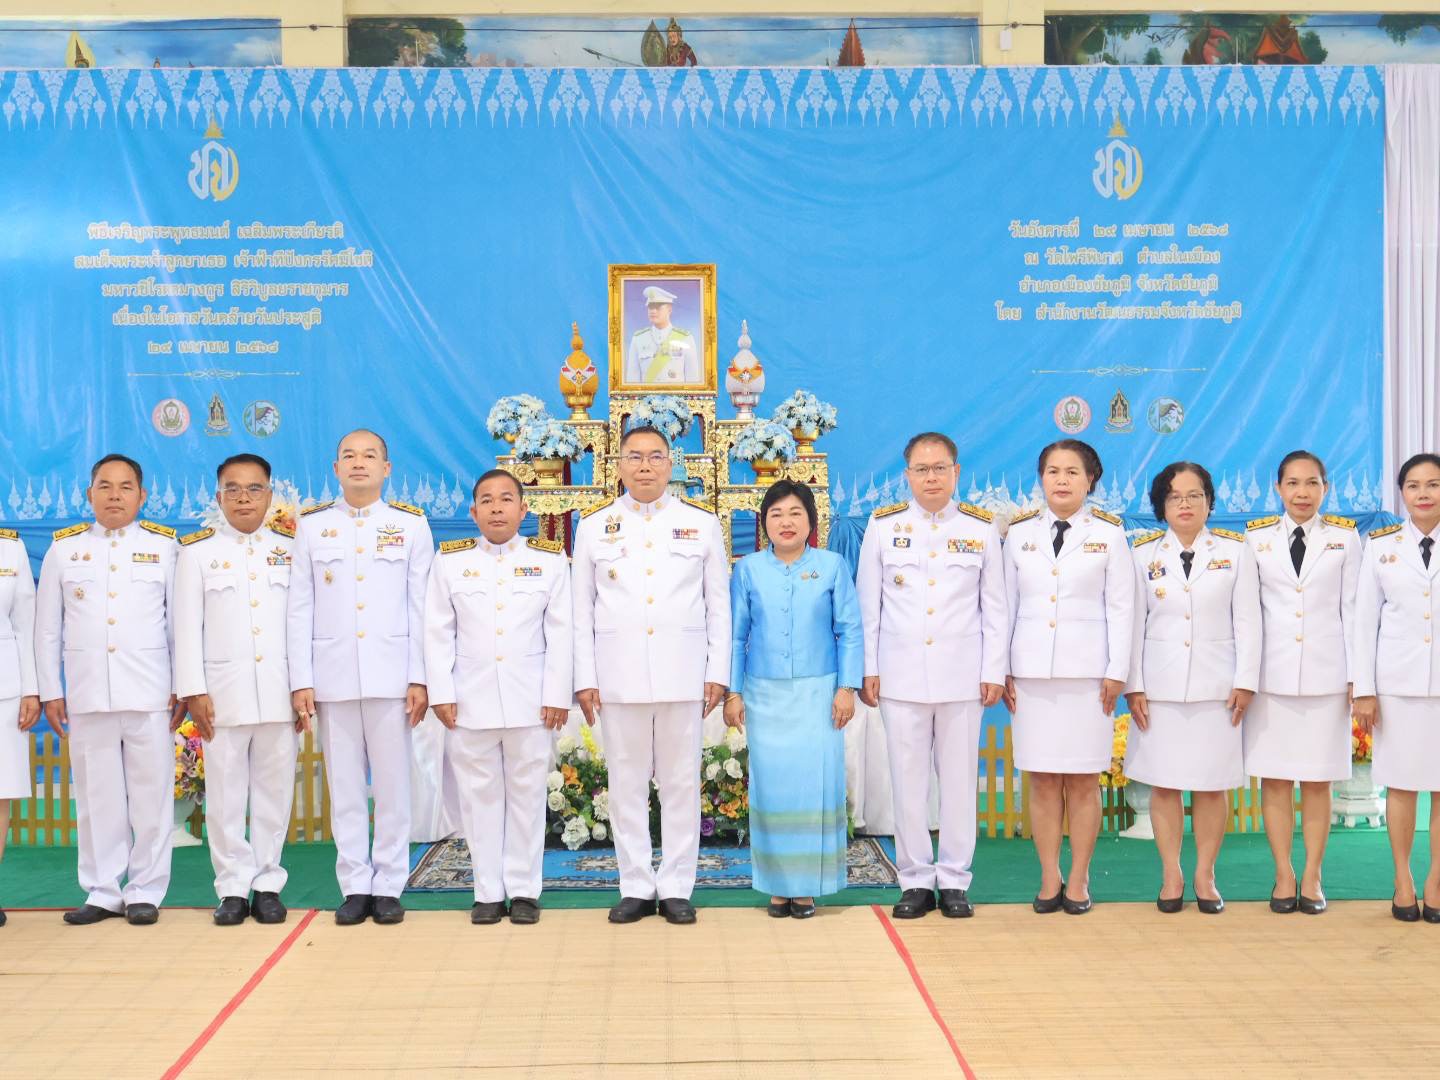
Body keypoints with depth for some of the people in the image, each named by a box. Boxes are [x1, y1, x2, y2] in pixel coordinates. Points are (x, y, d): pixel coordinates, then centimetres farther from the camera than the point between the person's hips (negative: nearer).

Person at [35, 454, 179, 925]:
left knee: (151, 794, 1)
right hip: (87, 694, 2)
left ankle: (144, 892, 10)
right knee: (97, 796, 6)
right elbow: (47, 627, 10)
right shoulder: (64, 548, 9)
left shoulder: (164, 546, 5)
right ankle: (103, 892, 14)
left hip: (149, 693, -1)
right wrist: (50, 691, 5)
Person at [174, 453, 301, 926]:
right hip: (223, 691, -1)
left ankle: (267, 885, 14)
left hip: (280, 691, 1)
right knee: (226, 793, 2)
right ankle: (233, 888, 11)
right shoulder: (197, 550, 5)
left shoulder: (291, 548, 8)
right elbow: (187, 625, 1)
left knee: (274, 790, 5)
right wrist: (194, 690, -6)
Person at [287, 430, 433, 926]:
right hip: (333, 675, 1)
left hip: (390, 675, -1)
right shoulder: (312, 525, 8)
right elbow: (300, 606, 6)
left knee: (392, 784, 2)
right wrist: (301, 680, -1)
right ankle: (355, 886, 13)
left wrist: (419, 678, -3)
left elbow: (420, 605, 3)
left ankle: (388, 886, 11)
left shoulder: (411, 524, 5)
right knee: (344, 786, 5)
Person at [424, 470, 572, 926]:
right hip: (470, 699, 1)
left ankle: (524, 891, 13)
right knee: (480, 796, 5)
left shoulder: (550, 559, 4)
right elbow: (439, 633, 4)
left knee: (526, 794, 4)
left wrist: (556, 696, -3)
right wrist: (441, 694, -2)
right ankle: (488, 892, 13)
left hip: (530, 699, 0)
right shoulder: (450, 560, 5)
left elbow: (559, 632, 2)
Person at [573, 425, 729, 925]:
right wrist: (584, 679, 0)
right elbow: (581, 609, 6)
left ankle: (676, 888, 14)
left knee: (681, 781, 4)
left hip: (682, 673, 0)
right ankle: (635, 887, 15)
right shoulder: (594, 525, 6)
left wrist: (717, 673, -1)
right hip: (619, 674, 1)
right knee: (627, 782, 6)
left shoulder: (702, 522, 5)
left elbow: (718, 604, 5)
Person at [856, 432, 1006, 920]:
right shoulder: (883, 525, 4)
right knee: (908, 779, 3)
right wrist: (867, 669, 2)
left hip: (962, 674, 0)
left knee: (960, 778, 4)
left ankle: (953, 879, 15)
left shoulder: (981, 527, 5)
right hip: (901, 673, 0)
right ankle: (915, 879, 13)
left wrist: (994, 671, 1)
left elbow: (995, 607, 6)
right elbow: (868, 604, 6)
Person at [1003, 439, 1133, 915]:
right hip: (1031, 671, 1)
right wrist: (1001, 669, 4)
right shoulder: (1020, 532, 8)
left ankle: (1078, 881, 11)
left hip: (1088, 671, -1)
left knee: (1084, 781, 2)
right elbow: (1006, 604, 9)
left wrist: (1117, 672, -3)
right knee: (1042, 780, 3)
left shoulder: (1109, 533, 4)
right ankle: (1049, 881, 11)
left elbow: (1120, 607, 3)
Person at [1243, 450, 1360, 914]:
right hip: (1271, 674, 1)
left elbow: (1352, 609, 5)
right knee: (1274, 779, 3)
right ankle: (1284, 877, 13)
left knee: (1317, 781, 4)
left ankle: (1312, 878, 14)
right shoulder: (1256, 537, 5)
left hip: (1325, 675, 0)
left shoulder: (1344, 537, 5)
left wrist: (1357, 677, 2)